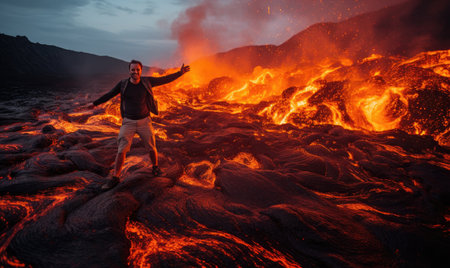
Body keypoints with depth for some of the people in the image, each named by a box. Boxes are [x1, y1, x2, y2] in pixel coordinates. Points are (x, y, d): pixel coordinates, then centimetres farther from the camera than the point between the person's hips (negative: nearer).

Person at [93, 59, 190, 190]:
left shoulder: (146, 81, -6)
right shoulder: (123, 84, -6)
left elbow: (164, 80, 3)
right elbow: (109, 95, 8)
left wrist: (180, 73, 2)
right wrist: (94, 103, 14)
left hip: (144, 121, 1)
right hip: (128, 122, 0)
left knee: (151, 148, 8)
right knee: (121, 150, -7)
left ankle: (155, 167, 37)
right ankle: (115, 178, 5)